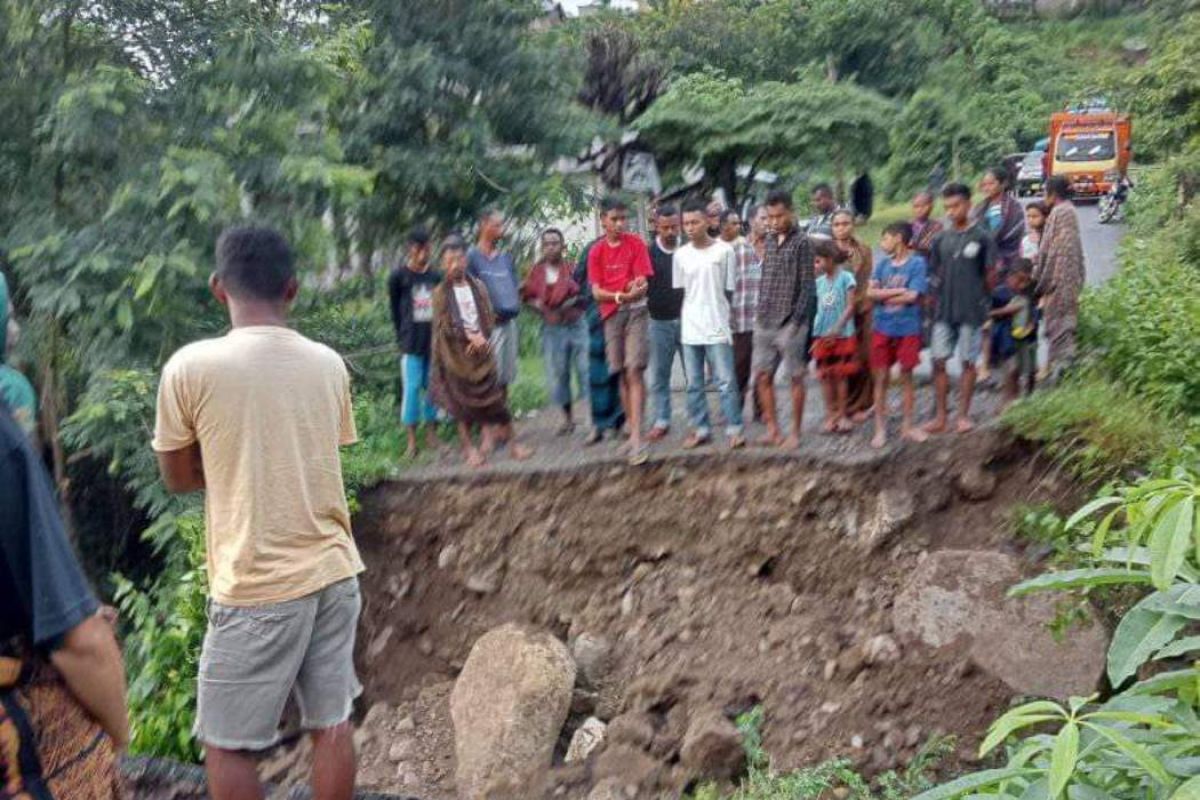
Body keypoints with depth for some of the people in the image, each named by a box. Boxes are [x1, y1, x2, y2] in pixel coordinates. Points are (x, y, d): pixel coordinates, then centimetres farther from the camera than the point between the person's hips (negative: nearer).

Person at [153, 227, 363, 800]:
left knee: (227, 744, 12)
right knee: (331, 725, 15)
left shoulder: (190, 367, -11)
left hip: (257, 587, -5)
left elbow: (177, 477, 1)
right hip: (334, 573, 5)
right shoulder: (329, 364, 2)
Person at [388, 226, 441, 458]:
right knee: (412, 388, -3)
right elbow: (395, 310, 4)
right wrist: (403, 337, 4)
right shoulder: (398, 276, -3)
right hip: (412, 344, -3)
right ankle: (411, 441, 3)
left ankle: (432, 435, 18)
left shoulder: (436, 277, 5)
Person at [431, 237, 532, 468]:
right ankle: (468, 448, 10)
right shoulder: (441, 293, -4)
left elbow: (489, 318, 4)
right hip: (456, 355, -2)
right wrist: (470, 336, -15)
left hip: (481, 349, 2)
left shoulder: (478, 287, 6)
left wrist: (481, 338, -12)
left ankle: (511, 443, 11)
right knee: (461, 403, 1)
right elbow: (445, 325, -9)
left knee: (494, 397, 4)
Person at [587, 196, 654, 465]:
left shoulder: (636, 244, 0)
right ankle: (633, 430, 16)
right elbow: (597, 292, -2)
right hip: (611, 315, 3)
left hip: (636, 311, -3)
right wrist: (624, 294, -20)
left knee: (634, 371, -12)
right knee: (622, 374, 6)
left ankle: (637, 438, -16)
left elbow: (643, 284, -4)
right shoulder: (596, 251, 5)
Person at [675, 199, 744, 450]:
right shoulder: (681, 255, 6)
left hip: (717, 328, -3)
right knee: (694, 384, 8)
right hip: (689, 329, 4)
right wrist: (682, 323, 8)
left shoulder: (724, 251, -3)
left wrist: (717, 313, 0)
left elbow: (729, 290, 1)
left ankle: (734, 430, 3)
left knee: (725, 381, -3)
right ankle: (701, 429, 16)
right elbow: (679, 292, 12)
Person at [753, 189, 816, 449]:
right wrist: (759, 311, 11)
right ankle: (772, 429, 16)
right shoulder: (770, 240, 12)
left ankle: (795, 433, 10)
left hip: (790, 322, -6)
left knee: (795, 377, 3)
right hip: (765, 320, 7)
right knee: (762, 375, 6)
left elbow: (808, 285, -9)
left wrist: (797, 319, -14)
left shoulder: (801, 242, -7)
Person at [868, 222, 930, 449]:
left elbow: (912, 296, -14)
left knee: (907, 377, 8)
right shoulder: (883, 264, 7)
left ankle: (908, 426, 18)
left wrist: (884, 296, -5)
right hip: (882, 328, 3)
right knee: (881, 378, 4)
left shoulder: (917, 263, -5)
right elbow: (870, 292, -2)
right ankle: (880, 428, 11)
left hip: (908, 329, -3)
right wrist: (898, 291, -12)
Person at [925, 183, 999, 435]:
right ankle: (941, 415, 11)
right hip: (944, 310, 3)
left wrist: (978, 297, 5)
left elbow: (991, 274, 0)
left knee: (968, 362, 5)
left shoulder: (982, 237, -5)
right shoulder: (940, 239, 5)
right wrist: (942, 295, 2)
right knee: (939, 361, 2)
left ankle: (964, 416, 14)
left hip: (972, 310, -3)